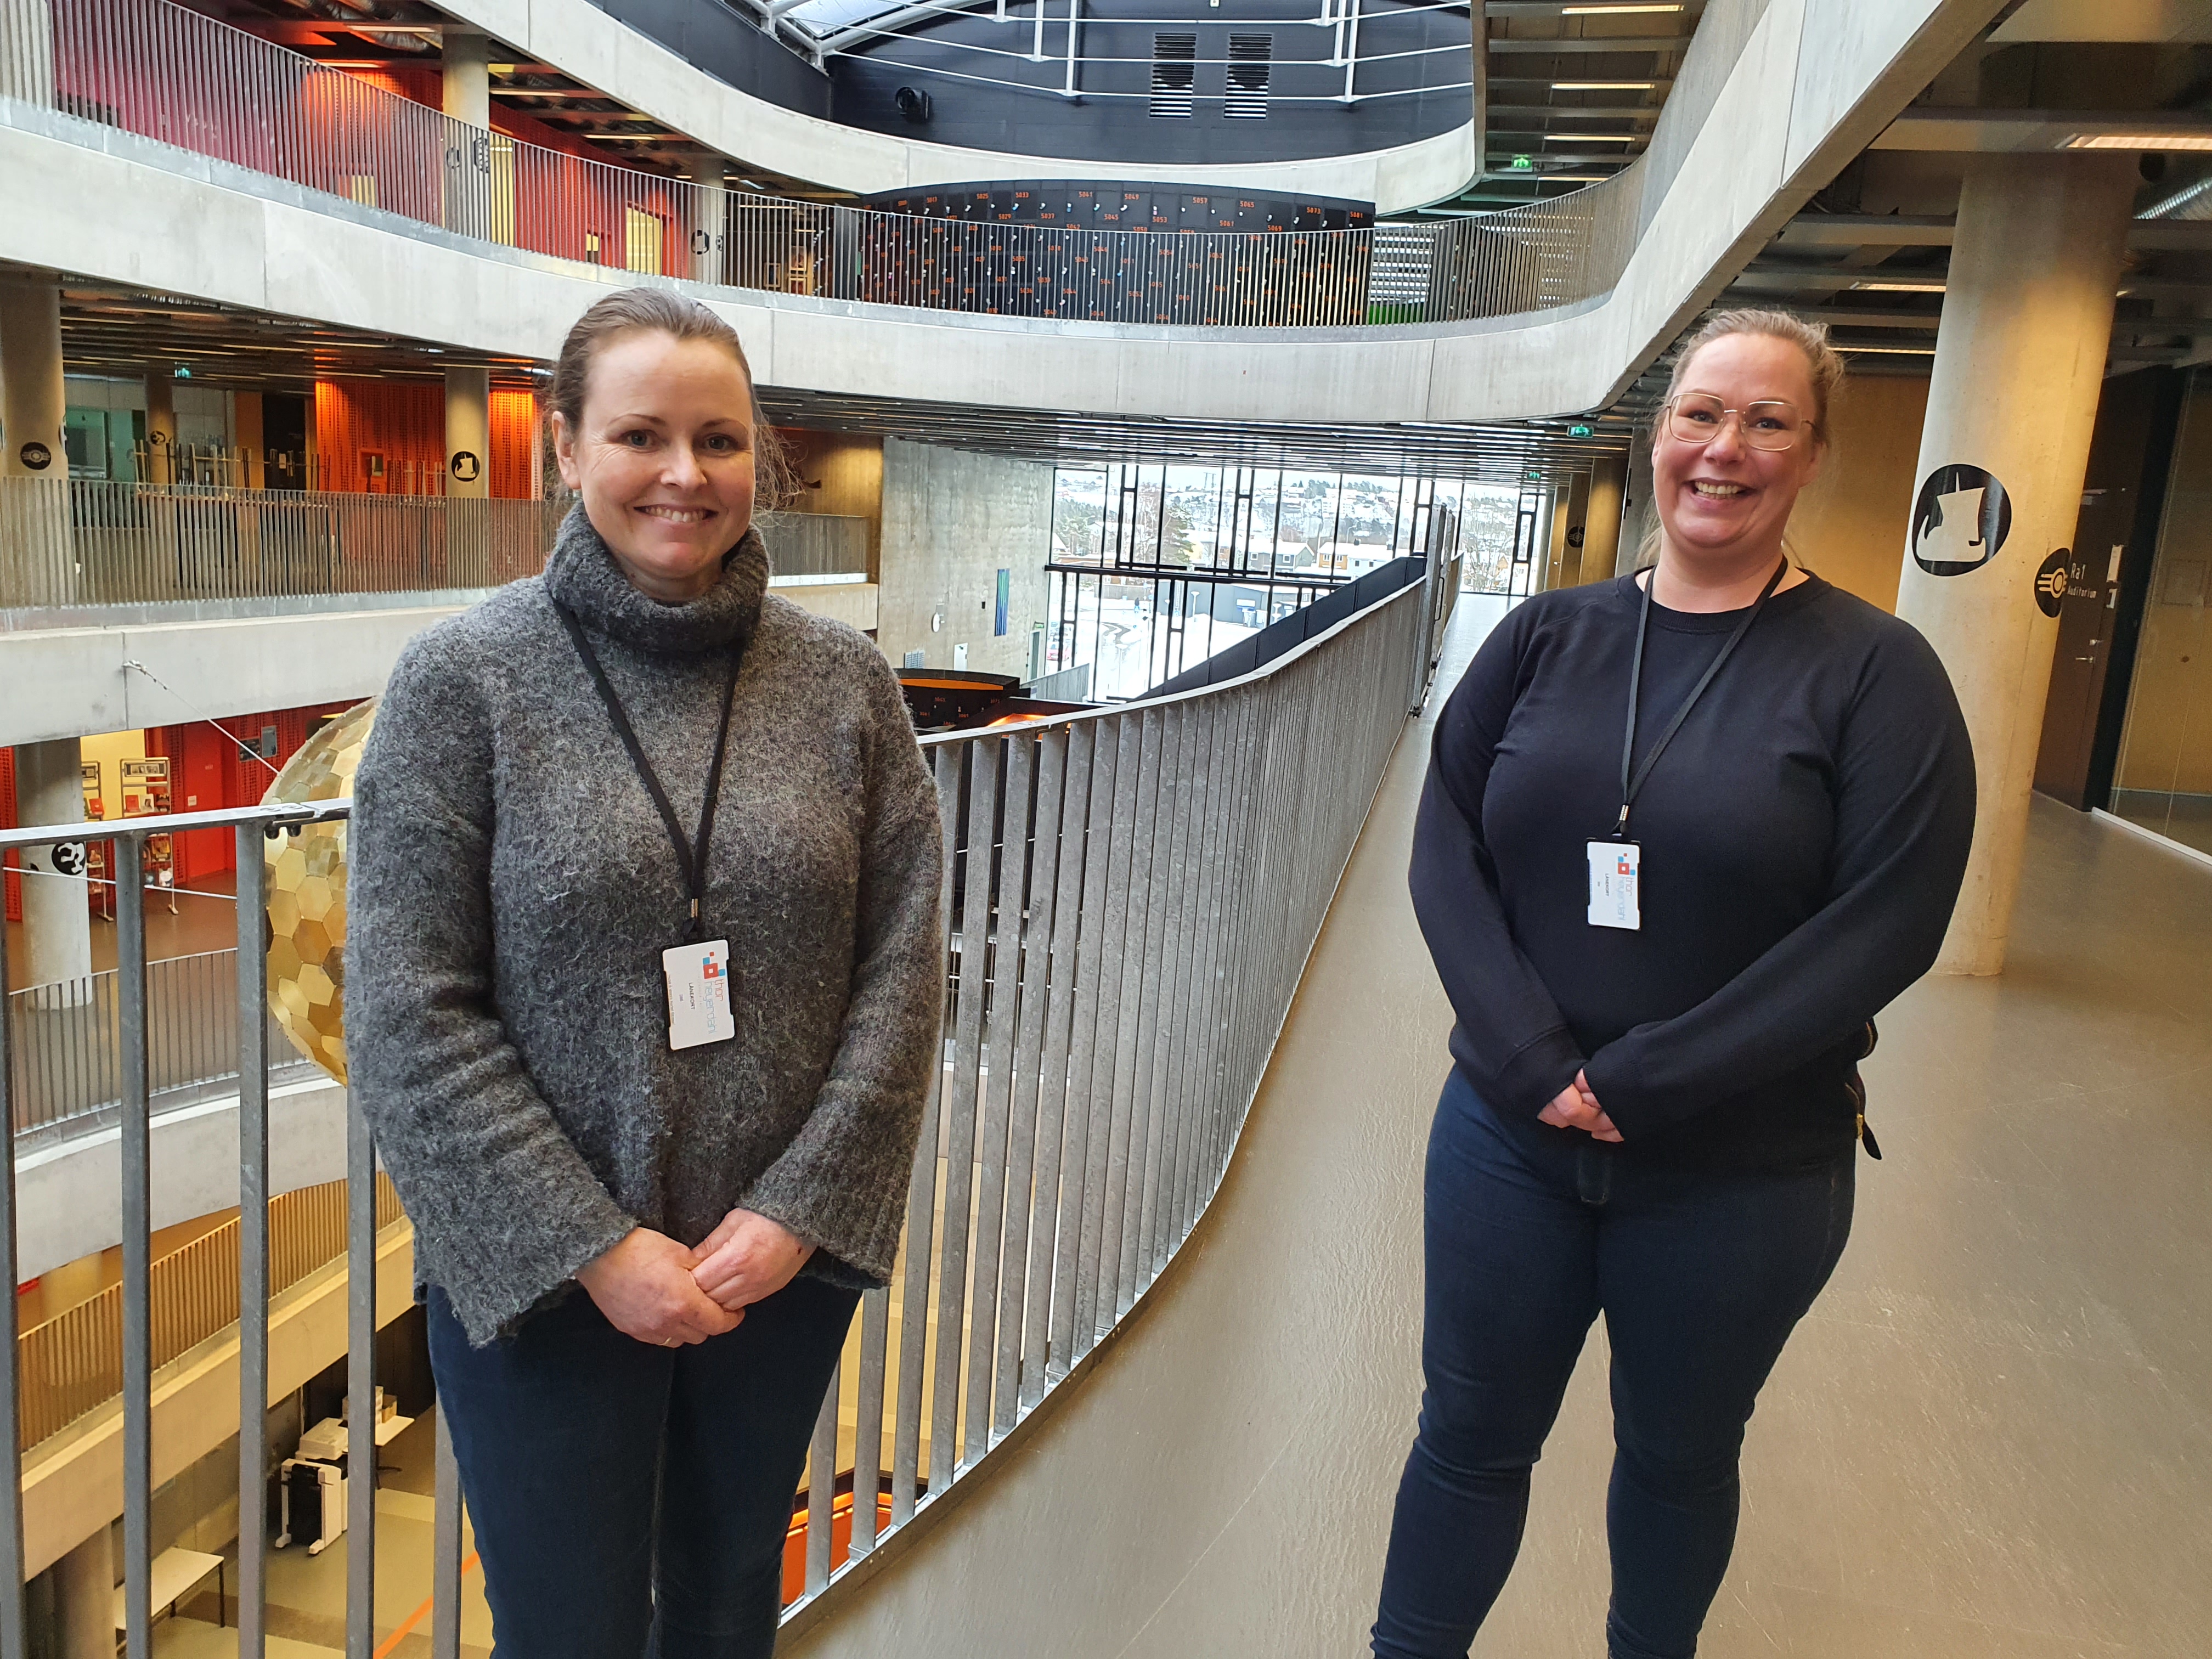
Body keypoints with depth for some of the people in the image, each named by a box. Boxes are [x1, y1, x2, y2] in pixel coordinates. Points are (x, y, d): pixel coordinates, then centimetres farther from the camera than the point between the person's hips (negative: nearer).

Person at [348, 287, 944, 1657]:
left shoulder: (843, 680, -3)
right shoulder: (463, 681, -9)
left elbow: (906, 969, -3)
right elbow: (409, 1021, -11)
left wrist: (799, 1210, -10)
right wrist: (591, 1249, -14)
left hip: (788, 1263, 3)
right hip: (540, 1283, -2)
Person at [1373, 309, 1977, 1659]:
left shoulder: (1875, 672, -7)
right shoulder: (1547, 638, 1)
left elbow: (1885, 926, -14)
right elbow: (1447, 847, -3)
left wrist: (1641, 1084, -17)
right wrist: (1530, 1060, -16)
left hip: (1742, 1174, -1)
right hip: (1510, 1135, 2)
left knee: (1679, 1457, 20)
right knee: (1470, 1436, 15)